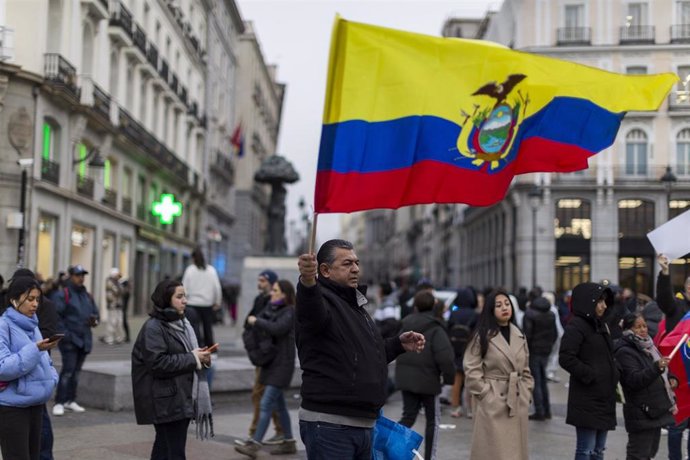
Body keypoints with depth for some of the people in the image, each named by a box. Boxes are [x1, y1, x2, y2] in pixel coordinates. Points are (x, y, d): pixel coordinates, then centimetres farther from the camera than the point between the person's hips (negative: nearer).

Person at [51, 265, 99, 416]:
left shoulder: (87, 296, 17)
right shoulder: (62, 294, -5)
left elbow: (95, 312, 22)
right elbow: (56, 316, -12)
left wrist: (94, 320, -2)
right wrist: (64, 334, -19)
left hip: (84, 340, 7)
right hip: (69, 339, -7)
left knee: (76, 371, 12)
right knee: (68, 370, -13)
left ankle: (70, 400, 20)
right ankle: (59, 403, -8)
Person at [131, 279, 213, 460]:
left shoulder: (180, 323, 14)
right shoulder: (153, 327, -12)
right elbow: (158, 363, -21)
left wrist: (200, 357, 3)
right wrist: (193, 359, -16)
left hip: (182, 397, 8)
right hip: (166, 400, -8)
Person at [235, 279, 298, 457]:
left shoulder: (290, 312, -11)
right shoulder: (271, 307, 11)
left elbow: (277, 328, -26)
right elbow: (252, 320, 13)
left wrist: (256, 322, -18)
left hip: (282, 364, -8)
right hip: (270, 362, 8)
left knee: (266, 404, -11)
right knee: (279, 404, 14)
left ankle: (254, 444, -9)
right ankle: (289, 442, 24)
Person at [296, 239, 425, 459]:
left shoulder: (354, 304, 20)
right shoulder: (321, 299, -10)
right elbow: (311, 310, -37)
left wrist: (399, 344, 15)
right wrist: (307, 283, -58)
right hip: (329, 425, -9)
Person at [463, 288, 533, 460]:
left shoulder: (519, 336, 12)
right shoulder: (482, 336, -7)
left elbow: (526, 370, 18)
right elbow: (471, 369, -10)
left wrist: (526, 394, 8)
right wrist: (486, 394, -12)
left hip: (517, 402, 6)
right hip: (492, 402, -6)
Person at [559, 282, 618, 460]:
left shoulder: (600, 325, 16)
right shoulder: (575, 326, -11)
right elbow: (566, 358, -20)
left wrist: (614, 375, 8)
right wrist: (590, 375, -17)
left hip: (604, 397, 9)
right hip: (586, 400, -9)